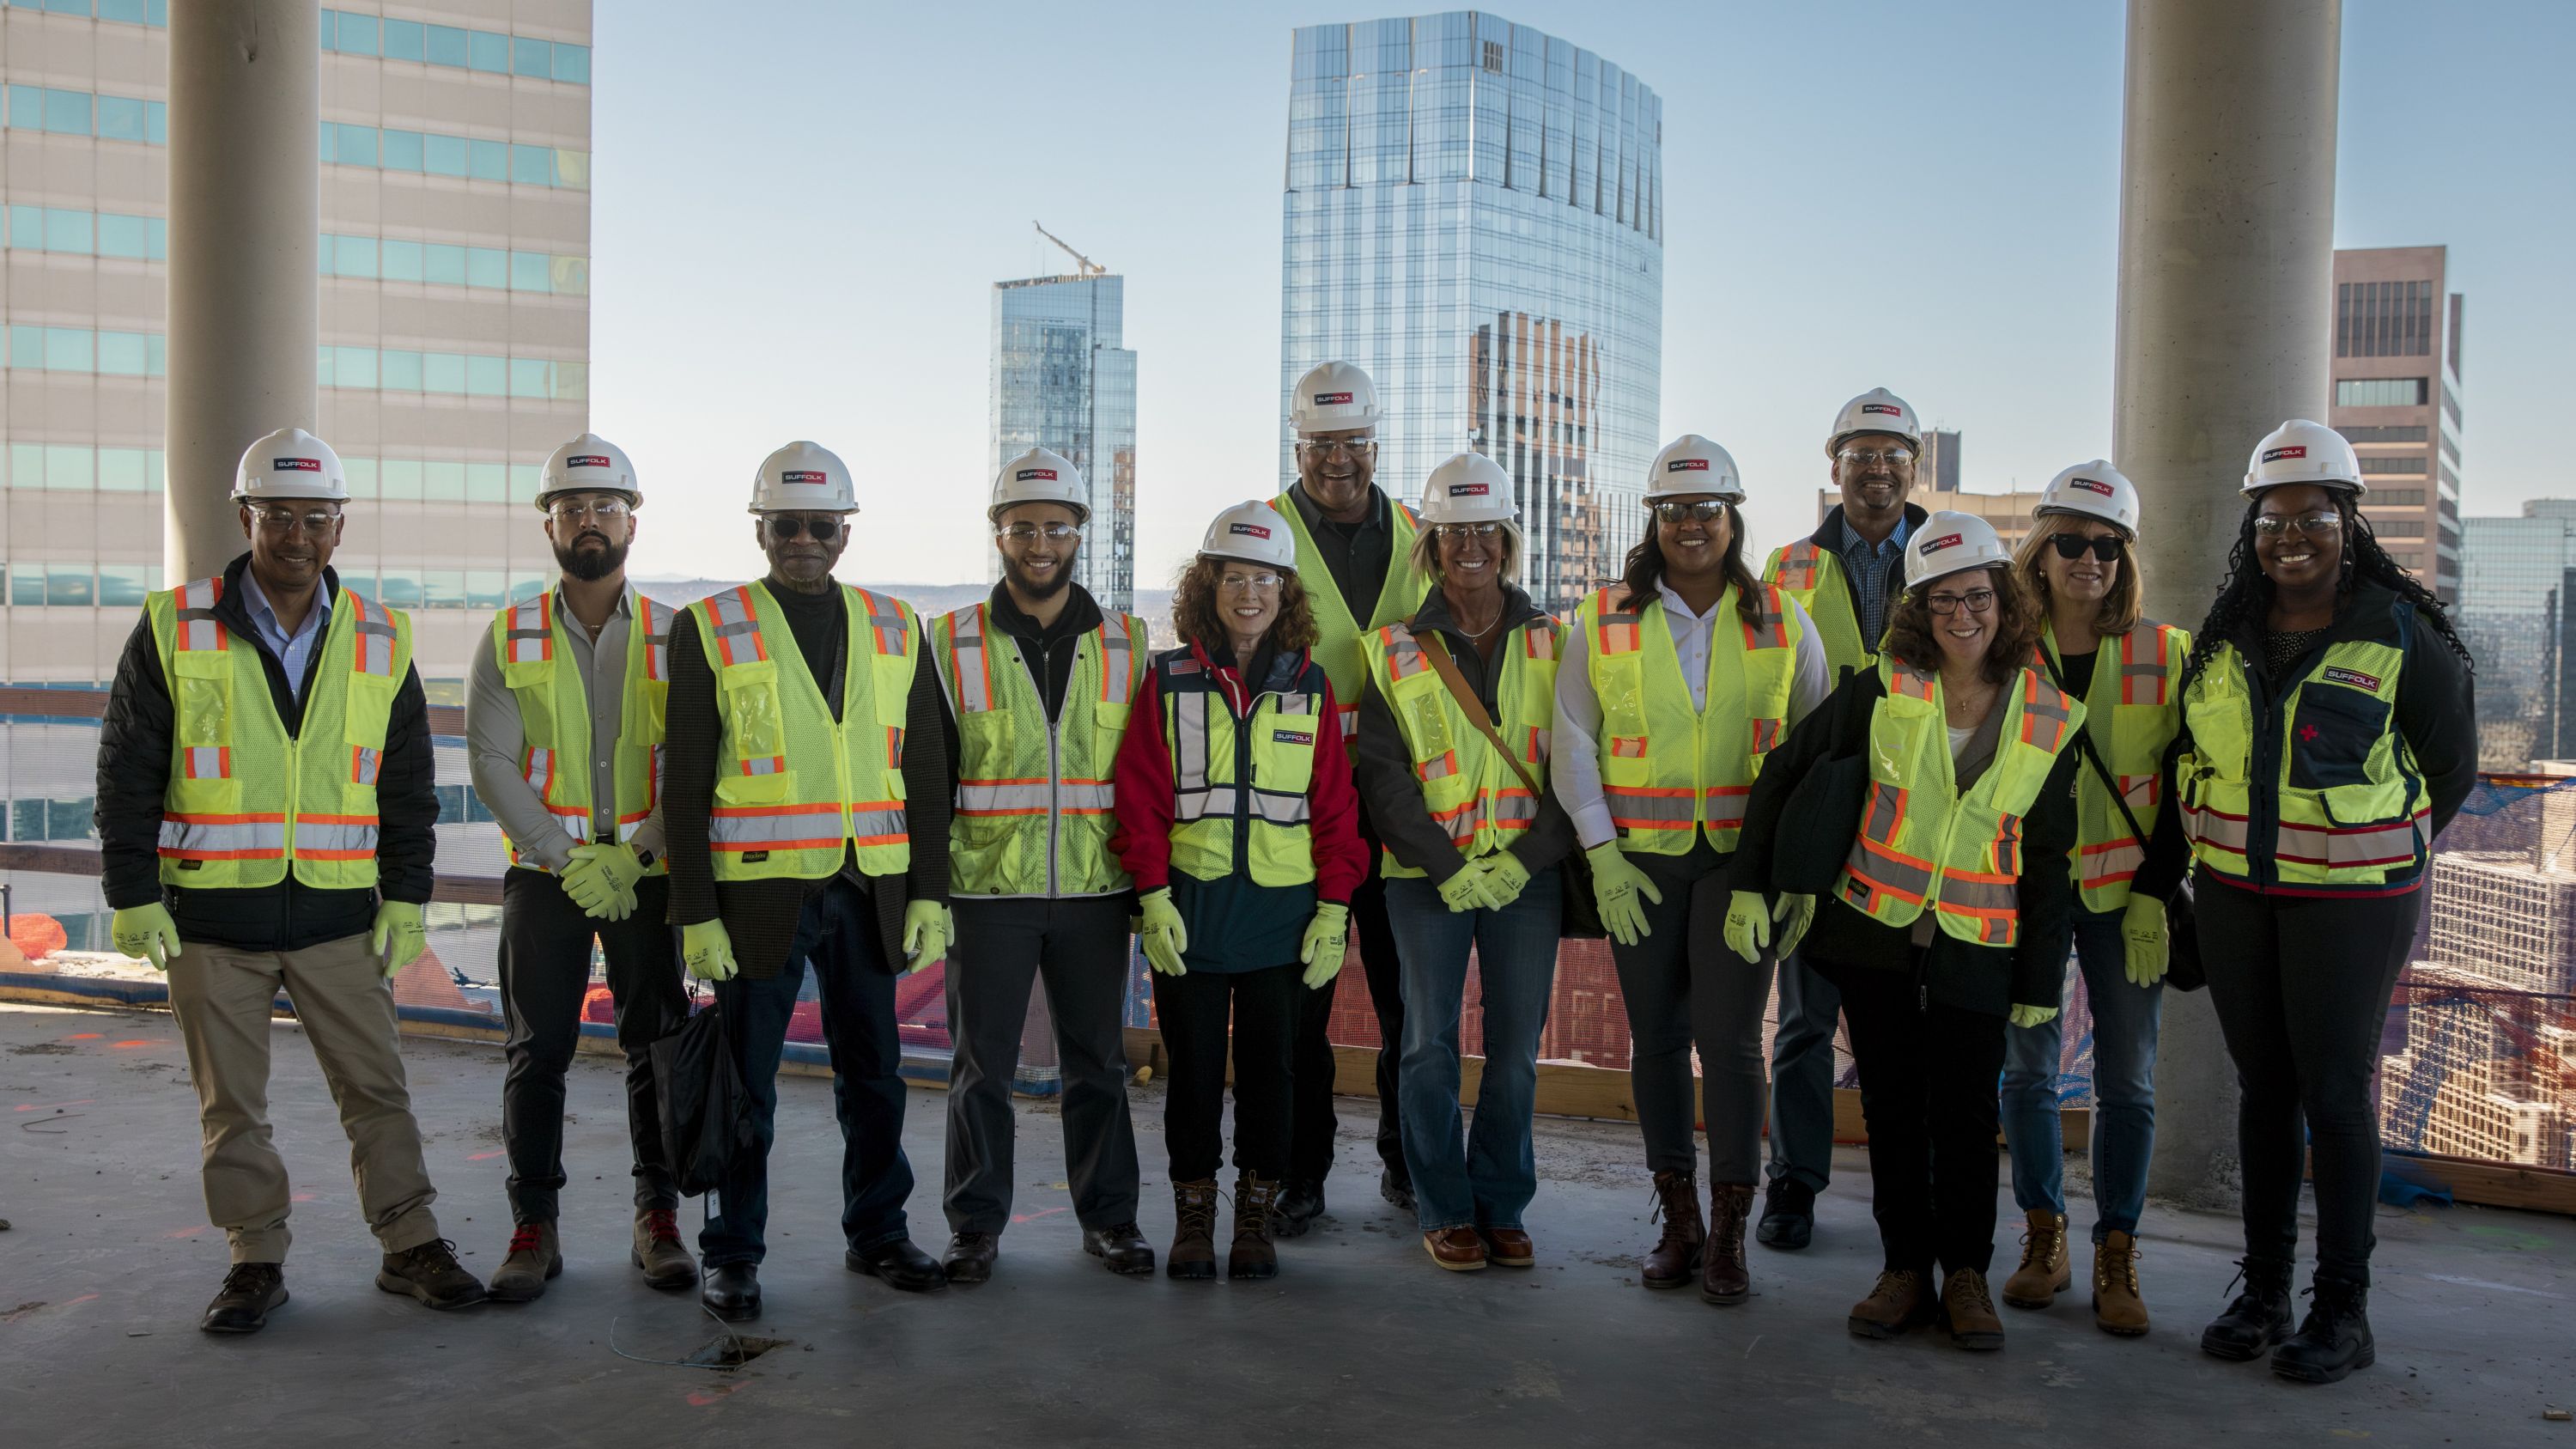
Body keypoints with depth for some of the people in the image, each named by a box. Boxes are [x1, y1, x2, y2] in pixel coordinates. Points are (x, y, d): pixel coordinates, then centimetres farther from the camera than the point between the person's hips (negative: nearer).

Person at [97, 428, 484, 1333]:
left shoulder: (380, 642, 4)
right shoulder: (173, 631, -1)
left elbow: (408, 787, 8)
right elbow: (126, 776, 0)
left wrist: (406, 900, 2)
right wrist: (133, 898, -5)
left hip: (339, 917, 1)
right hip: (209, 918, -1)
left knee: (377, 1088, 5)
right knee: (231, 1103, 8)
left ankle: (410, 1247, 16)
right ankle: (256, 1260, 21)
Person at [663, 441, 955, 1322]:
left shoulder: (894, 630, 9)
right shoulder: (710, 629, 0)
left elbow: (924, 773, 9)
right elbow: (686, 785, -3)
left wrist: (930, 894, 2)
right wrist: (696, 913, -8)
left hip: (870, 890, 3)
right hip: (759, 892, -3)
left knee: (873, 1073, 11)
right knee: (745, 1078, 5)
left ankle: (877, 1233, 27)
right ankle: (733, 1254, 19)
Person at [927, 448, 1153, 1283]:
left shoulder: (1127, 645, 7)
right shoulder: (952, 644, 2)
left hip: (1095, 890, 1)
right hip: (987, 890, -1)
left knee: (1098, 1060, 10)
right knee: (981, 1063, 5)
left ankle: (1108, 1215, 23)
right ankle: (976, 1222, 19)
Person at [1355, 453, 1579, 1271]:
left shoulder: (1552, 644, 6)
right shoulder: (1396, 652, 3)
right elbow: (1381, 774, -3)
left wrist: (1523, 859, -10)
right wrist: (1447, 866, -12)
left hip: (1526, 873, 1)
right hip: (1426, 875, -1)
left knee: (1516, 1044, 4)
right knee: (1430, 1042, 2)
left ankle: (1502, 1204, 20)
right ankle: (1444, 1210, 16)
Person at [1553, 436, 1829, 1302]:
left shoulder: (1781, 622, 6)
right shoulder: (1604, 621, 4)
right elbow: (1573, 744, 4)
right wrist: (1602, 853, -4)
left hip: (1742, 856, -1)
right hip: (1639, 861, 1)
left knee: (1729, 1038, -7)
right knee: (1657, 1038, 6)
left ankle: (1728, 1233, 5)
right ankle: (1678, 1222, 19)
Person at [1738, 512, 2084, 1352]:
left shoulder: (2049, 721, -1)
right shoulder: (1882, 691, -3)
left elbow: (2048, 862, 4)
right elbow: (1784, 771, 4)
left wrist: (2040, 980, 3)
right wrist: (1753, 883, 1)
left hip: (1976, 949, 0)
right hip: (1874, 933, 1)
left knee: (1964, 1113, 0)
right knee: (1891, 1108, 7)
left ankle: (1965, 1274, 17)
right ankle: (1905, 1268, 20)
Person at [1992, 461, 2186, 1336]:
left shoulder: (2163, 654, -1)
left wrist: (2160, 887, -5)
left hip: (2121, 893, 0)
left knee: (2127, 1078, 3)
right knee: (2027, 1067, 6)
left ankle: (2117, 1256, 16)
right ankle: (2044, 1240, 21)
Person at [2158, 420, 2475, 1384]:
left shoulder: (2403, 635, -7)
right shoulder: (2226, 638, 6)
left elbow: (2451, 767, 3)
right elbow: (2190, 761, 15)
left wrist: (2379, 858, 6)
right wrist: (2163, 875, 11)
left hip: (2353, 899, -4)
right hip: (2233, 895, 4)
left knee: (2335, 1092, -1)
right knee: (2263, 1086, 10)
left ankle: (2343, 1310, 10)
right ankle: (2263, 1288, 20)